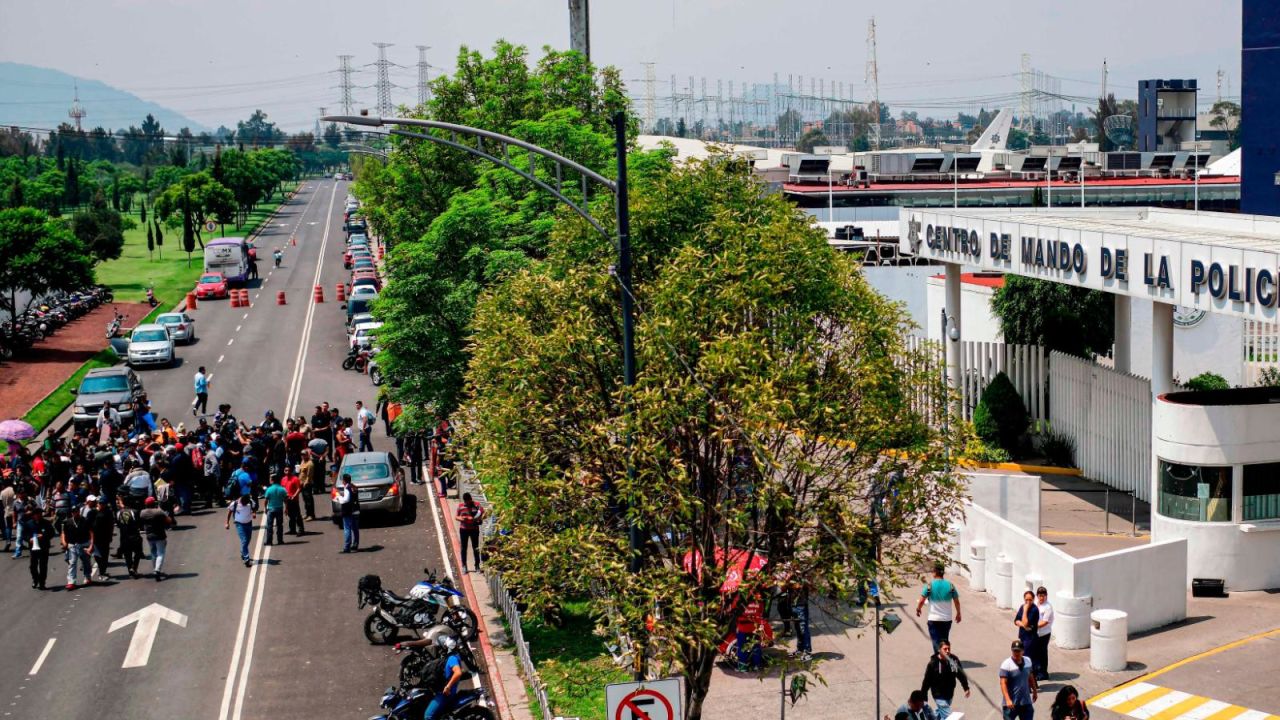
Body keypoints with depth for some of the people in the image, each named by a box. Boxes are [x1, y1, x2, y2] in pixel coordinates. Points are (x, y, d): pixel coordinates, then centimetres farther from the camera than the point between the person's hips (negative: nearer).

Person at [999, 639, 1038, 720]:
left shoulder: (1028, 661, 3)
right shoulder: (1006, 665, -16)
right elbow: (1003, 683, -21)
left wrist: (1034, 691, 26)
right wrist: (1008, 700, -29)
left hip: (1026, 702, 5)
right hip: (1011, 703, -5)